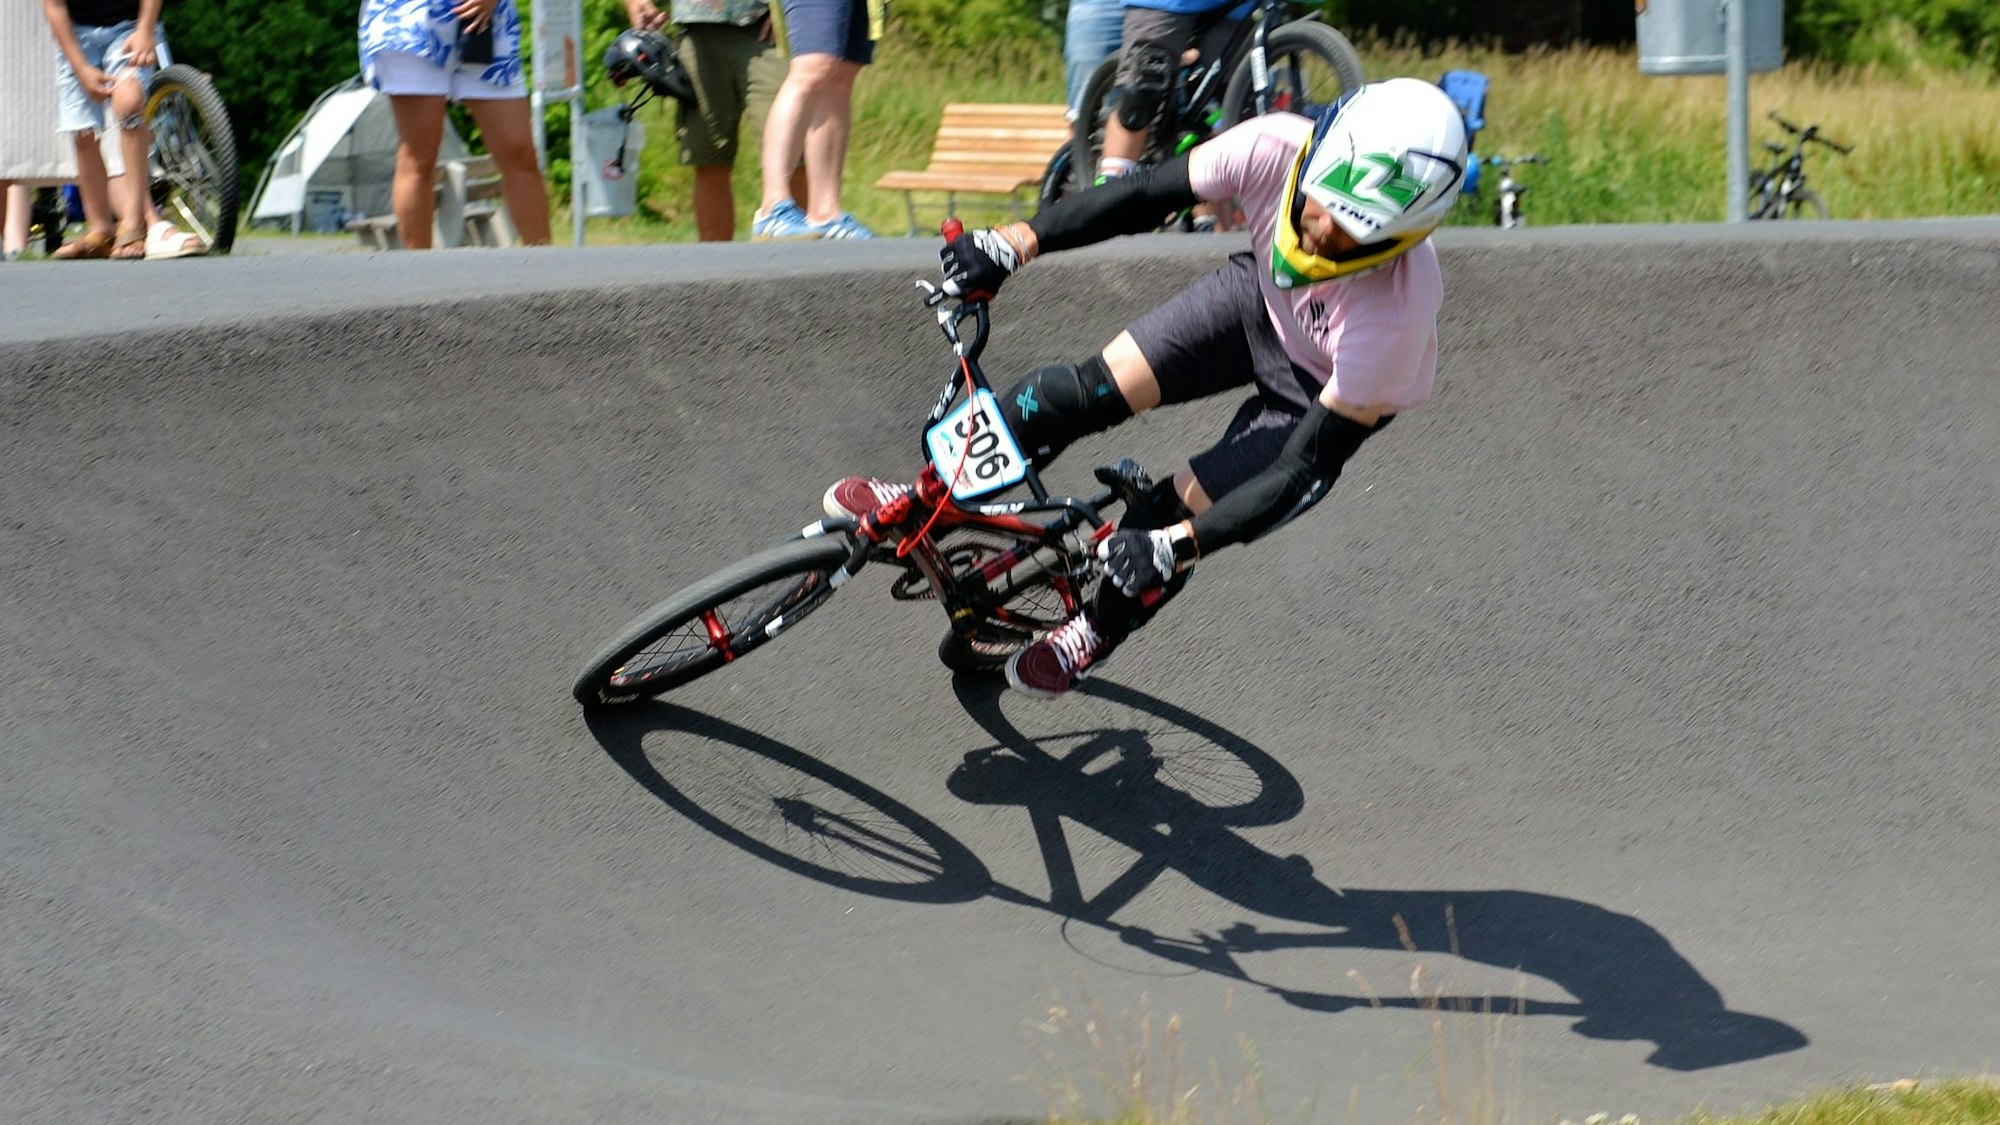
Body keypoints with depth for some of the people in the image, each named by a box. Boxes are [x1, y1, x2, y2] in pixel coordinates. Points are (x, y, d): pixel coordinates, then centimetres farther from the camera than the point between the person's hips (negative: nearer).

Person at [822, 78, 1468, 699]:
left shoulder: (1398, 314, -42)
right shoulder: (1275, 149, -35)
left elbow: (1309, 468, -33)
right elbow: (1146, 195, -18)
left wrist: (1178, 544, -37)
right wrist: (1014, 243, -23)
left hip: (1330, 389, -3)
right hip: (1262, 294, 4)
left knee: (1175, 511, -8)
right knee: (1088, 390, -8)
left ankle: (1097, 635, 25)